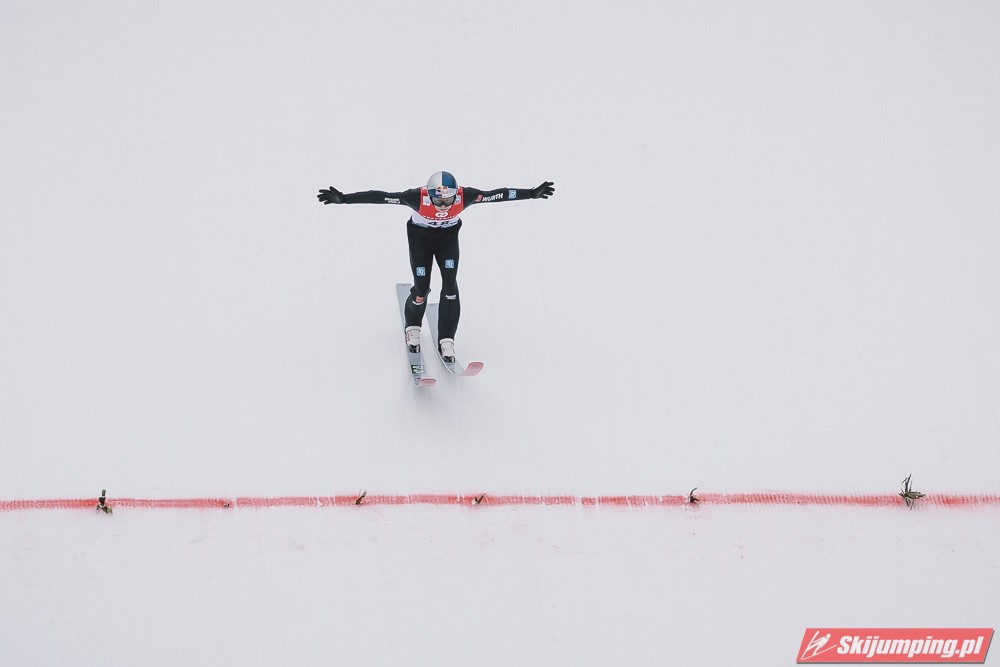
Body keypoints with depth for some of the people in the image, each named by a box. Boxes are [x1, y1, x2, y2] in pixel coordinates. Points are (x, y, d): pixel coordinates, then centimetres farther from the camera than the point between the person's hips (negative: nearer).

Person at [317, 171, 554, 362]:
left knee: (450, 286, -13)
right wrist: (343, 198, -42)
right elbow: (379, 197, -38)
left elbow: (498, 194, -28)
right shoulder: (418, 197, -39)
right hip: (420, 235, -1)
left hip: (448, 235, 1)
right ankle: (412, 327, 28)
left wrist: (532, 193, -28)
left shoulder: (464, 196, -34)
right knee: (422, 288, -5)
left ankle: (446, 340, 0)